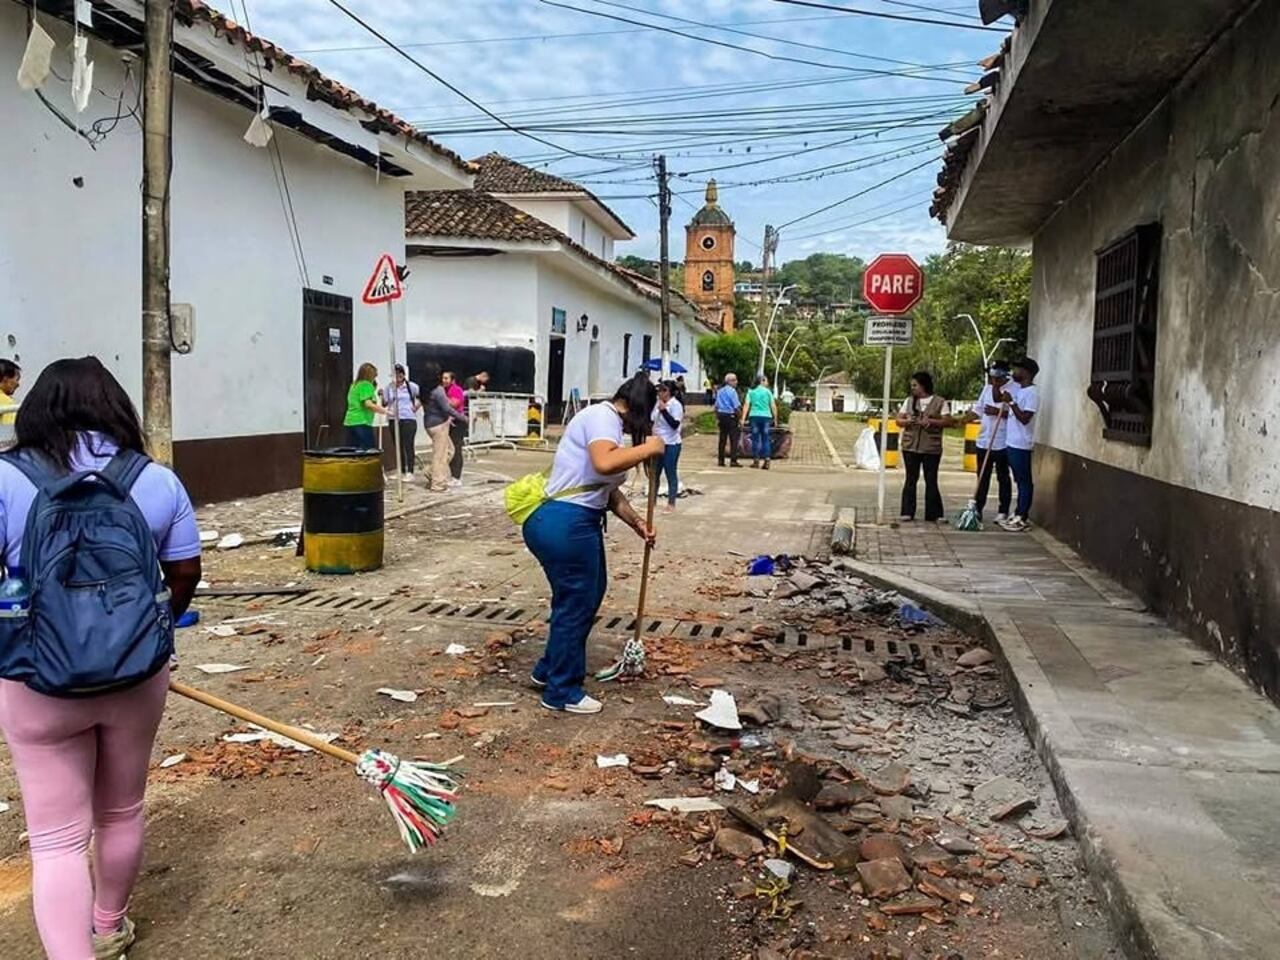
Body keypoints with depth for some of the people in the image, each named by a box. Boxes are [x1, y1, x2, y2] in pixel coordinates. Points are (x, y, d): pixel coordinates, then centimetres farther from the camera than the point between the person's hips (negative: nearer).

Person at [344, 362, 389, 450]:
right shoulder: (366, 385, -7)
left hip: (349, 422, 9)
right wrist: (386, 411, -16)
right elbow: (368, 404, -18)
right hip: (362, 423, -9)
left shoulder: (354, 385, 18)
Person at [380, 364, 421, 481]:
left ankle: (410, 472, -5)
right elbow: (384, 404, 8)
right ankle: (401, 471, 17)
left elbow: (422, 396, -3)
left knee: (408, 445, -7)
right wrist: (382, 395, -9)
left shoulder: (411, 386, -3)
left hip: (408, 419, -4)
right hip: (394, 420, 4)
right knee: (398, 446, 9)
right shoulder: (388, 387, 8)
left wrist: (416, 407, -5)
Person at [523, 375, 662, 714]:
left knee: (586, 597, 23)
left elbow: (609, 490, 20)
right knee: (575, 604, 2)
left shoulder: (609, 423, 16)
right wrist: (648, 448, -20)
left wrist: (637, 522, 16)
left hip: (579, 521, 11)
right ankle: (562, 692, 17)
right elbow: (604, 464, -33)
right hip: (564, 524, -11)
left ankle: (550, 669, 39)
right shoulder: (603, 416, -13)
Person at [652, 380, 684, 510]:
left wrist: (663, 410, -25)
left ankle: (671, 503, 9)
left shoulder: (675, 405, -12)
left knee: (670, 474, 1)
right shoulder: (659, 403, 9)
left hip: (671, 445, -8)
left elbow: (675, 424, -22)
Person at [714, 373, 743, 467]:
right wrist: (740, 419, -8)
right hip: (731, 416, -7)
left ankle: (721, 460, 12)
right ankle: (733, 460, -8)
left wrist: (717, 418, 20)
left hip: (721, 415, 7)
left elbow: (716, 406, 15)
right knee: (734, 438, -4)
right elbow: (737, 406, -13)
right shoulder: (732, 391, -10)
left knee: (722, 438, 11)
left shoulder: (719, 391, 12)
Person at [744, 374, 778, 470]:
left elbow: (747, 405, -2)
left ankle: (756, 460, 3)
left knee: (755, 439, 5)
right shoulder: (768, 392, 5)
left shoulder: (751, 392, 7)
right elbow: (773, 406, 1)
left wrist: (743, 418, -7)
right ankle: (766, 460, -2)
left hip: (754, 416, 1)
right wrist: (775, 418, 7)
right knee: (765, 439, 4)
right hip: (766, 416, -1)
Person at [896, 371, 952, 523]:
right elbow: (898, 419, 10)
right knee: (911, 480, 4)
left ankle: (933, 514, 7)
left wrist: (931, 421, -16)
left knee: (931, 481, 1)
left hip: (931, 448, -2)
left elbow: (948, 422, -2)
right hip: (910, 447, 2)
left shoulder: (939, 402, 2)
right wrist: (906, 421, -12)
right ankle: (907, 513, 7)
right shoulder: (909, 401, 11)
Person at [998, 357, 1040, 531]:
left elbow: (1025, 418, -22)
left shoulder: (1032, 392, -16)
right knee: (1020, 480, 14)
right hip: (1013, 443, 9)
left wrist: (1011, 402, -20)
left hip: (1022, 445, -9)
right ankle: (1020, 514, 21)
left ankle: (1023, 517, 1)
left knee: (1024, 481, -2)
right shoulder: (1016, 388, 11)